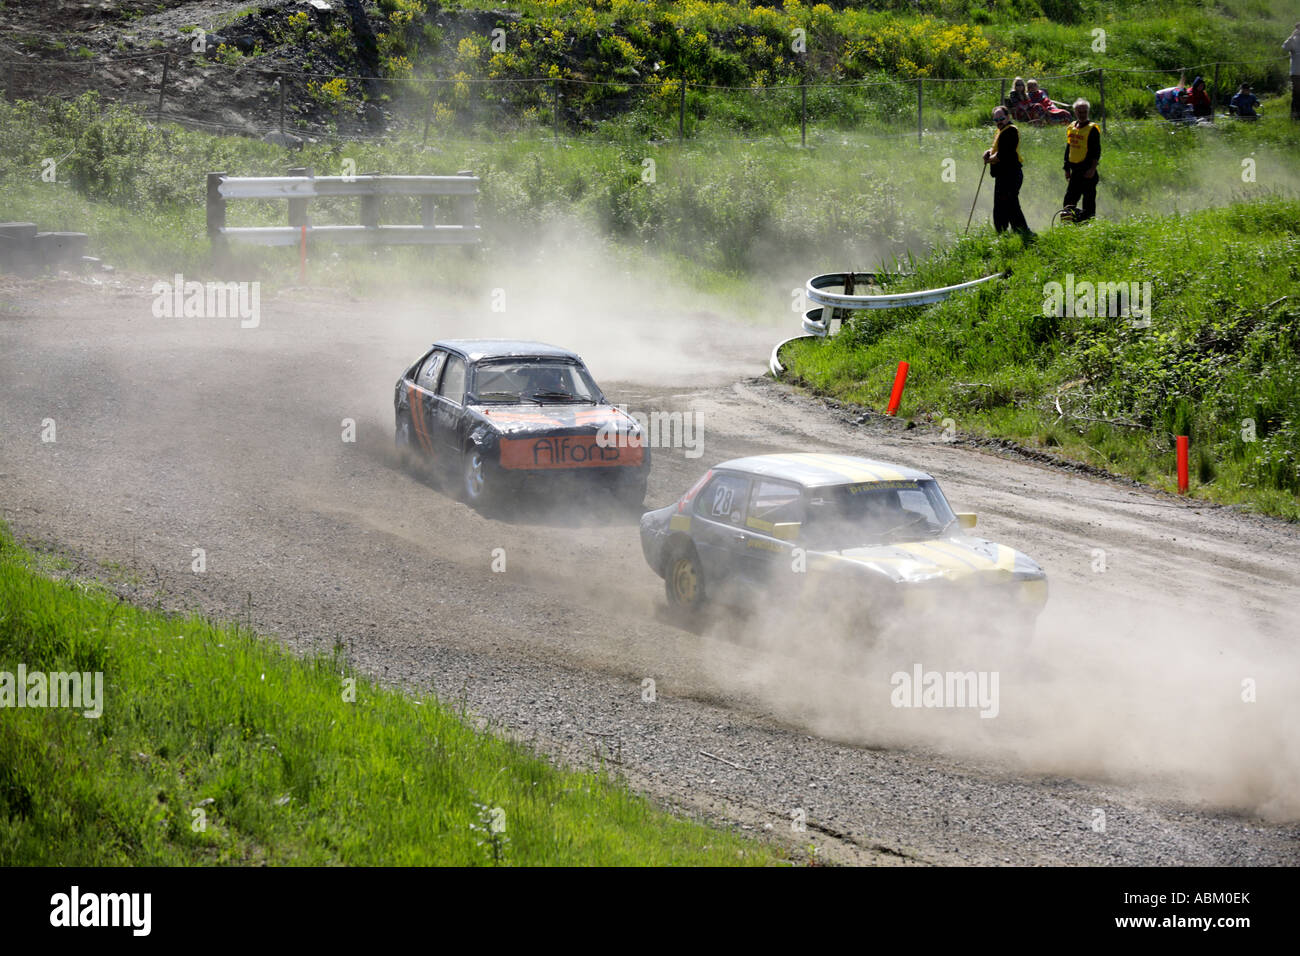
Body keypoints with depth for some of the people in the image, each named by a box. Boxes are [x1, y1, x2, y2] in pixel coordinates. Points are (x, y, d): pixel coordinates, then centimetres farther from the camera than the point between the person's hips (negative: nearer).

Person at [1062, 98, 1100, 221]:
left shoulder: (1092, 129, -8)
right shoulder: (1071, 128, 13)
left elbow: (1096, 151, -12)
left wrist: (1092, 169, -20)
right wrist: (1067, 169, 18)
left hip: (1088, 171, -7)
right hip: (1075, 171, 7)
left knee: (1088, 201, -4)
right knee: (1069, 201, 9)